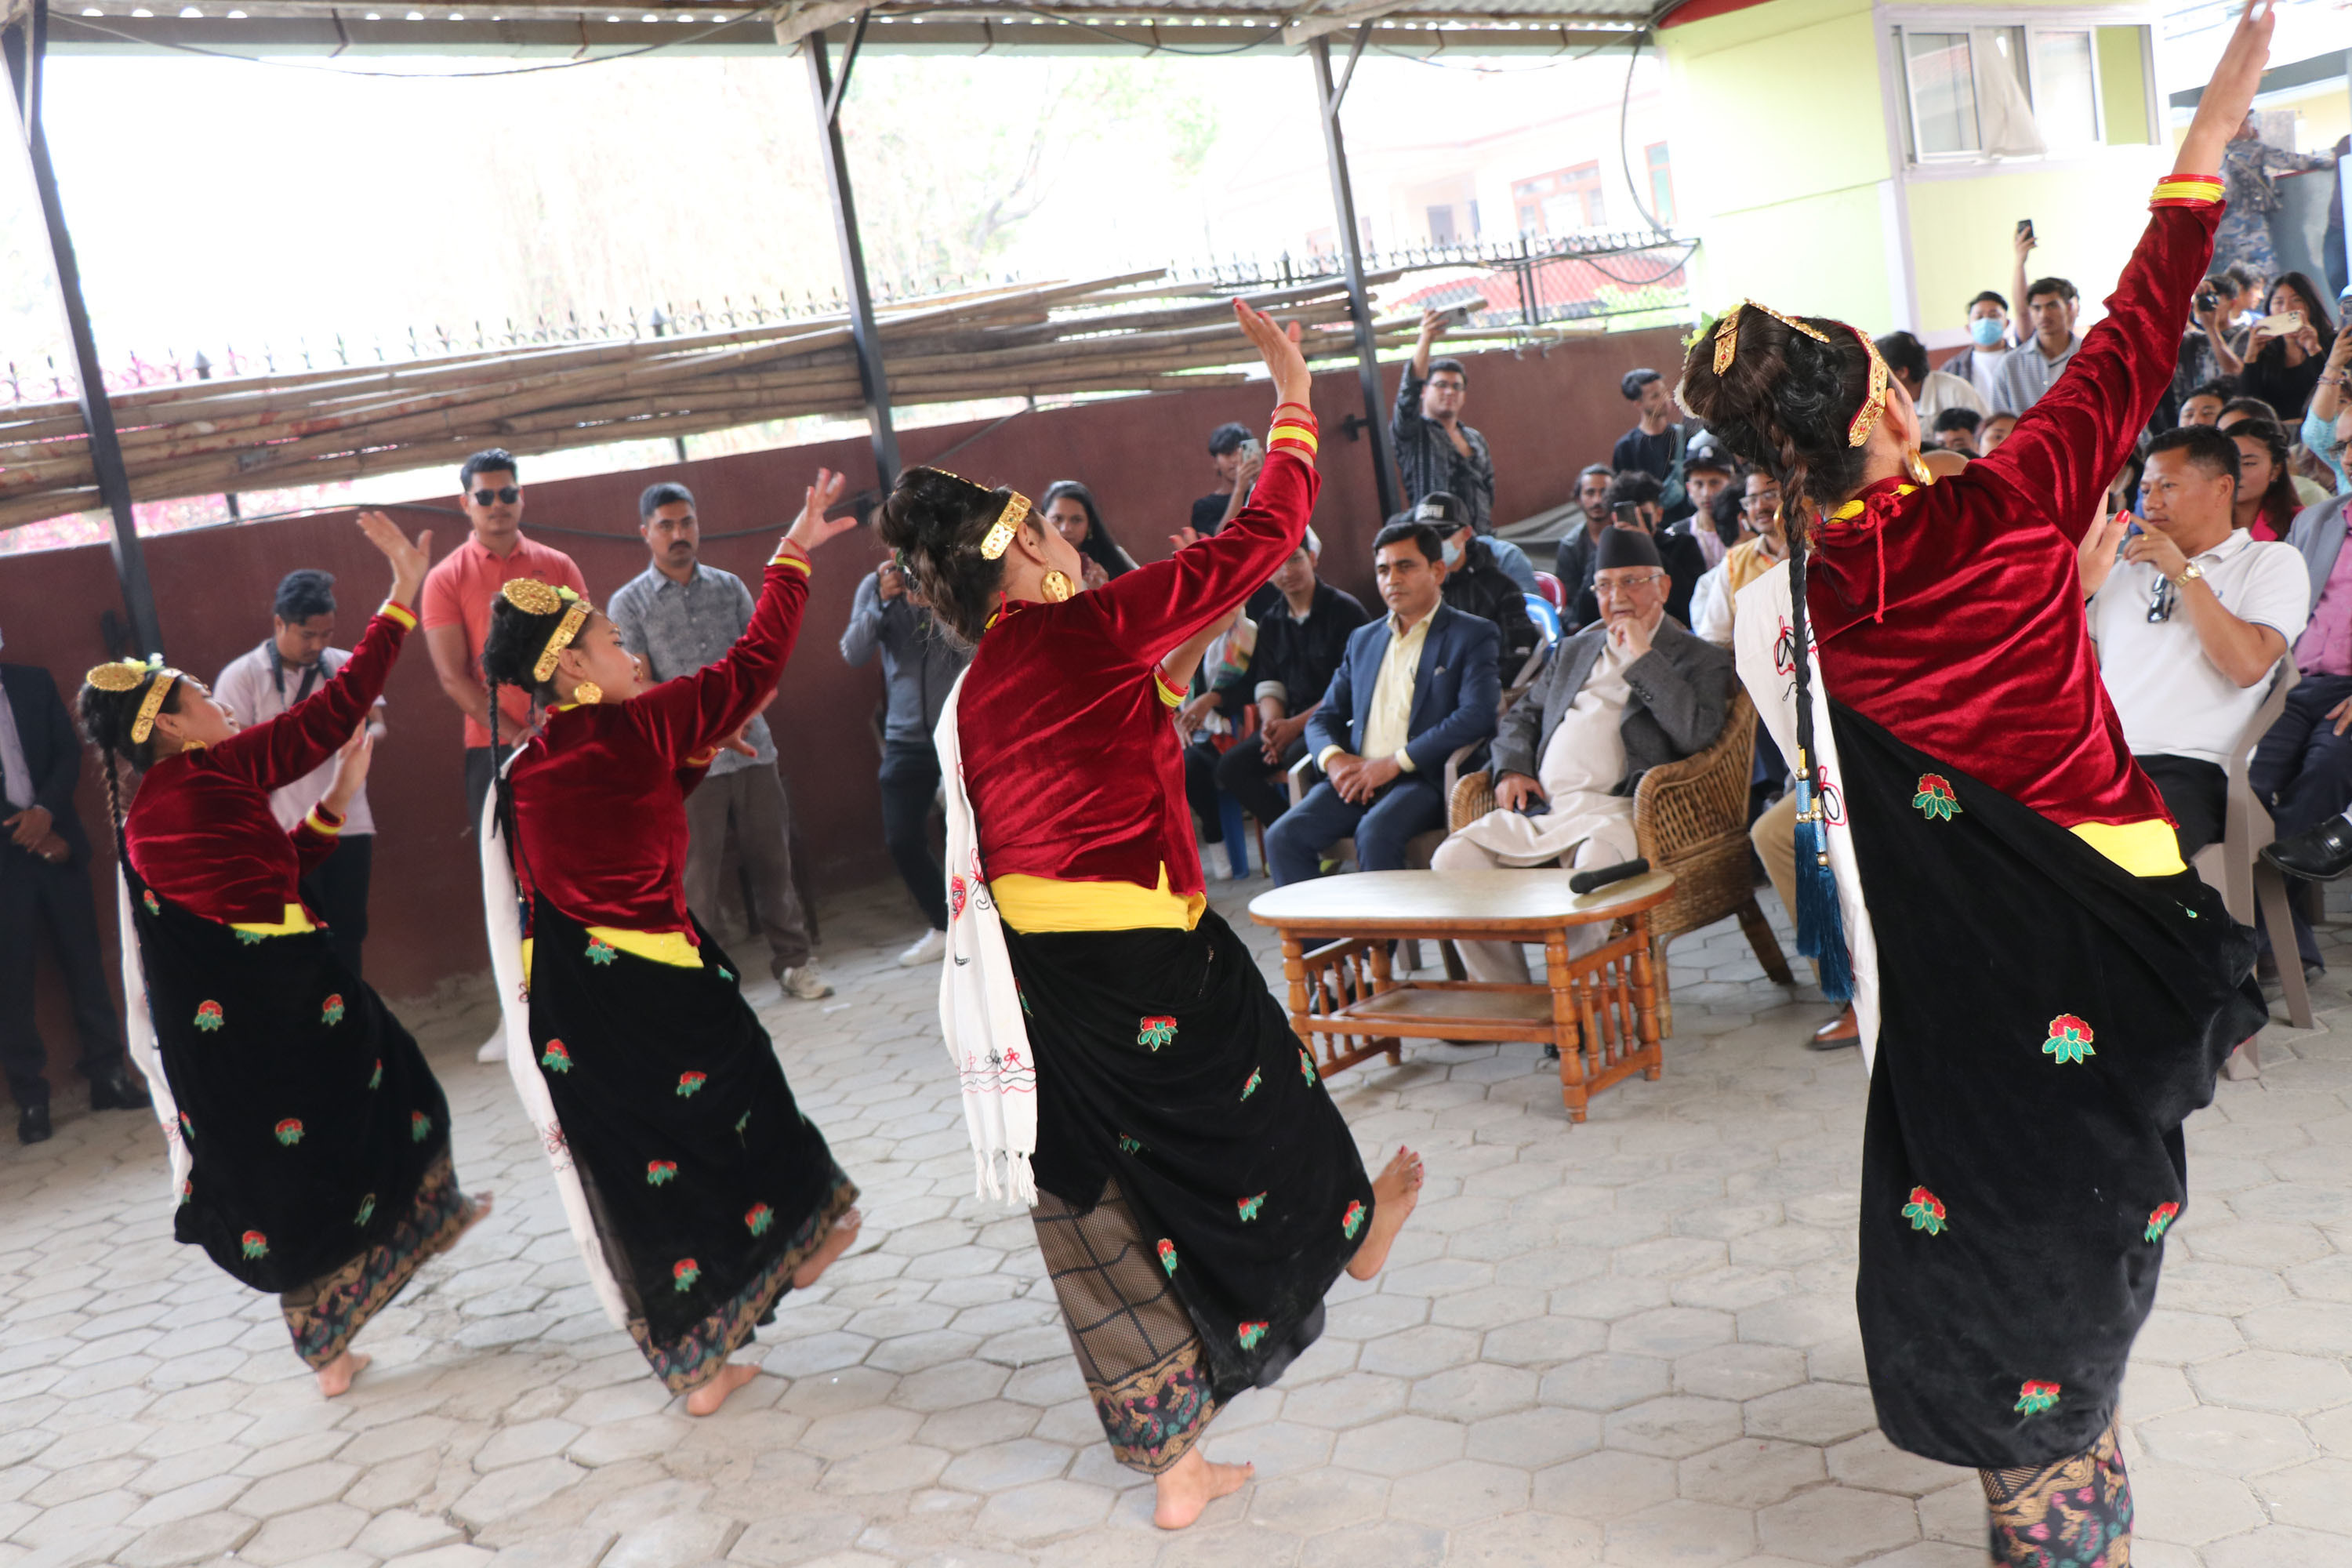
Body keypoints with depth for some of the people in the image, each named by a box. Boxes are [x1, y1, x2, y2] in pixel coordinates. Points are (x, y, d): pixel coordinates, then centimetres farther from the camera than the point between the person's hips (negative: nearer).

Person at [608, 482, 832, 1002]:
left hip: (753, 750, 3)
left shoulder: (730, 587, 11)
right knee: (695, 876, -1)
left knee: (772, 860, 8)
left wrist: (744, 712, -12)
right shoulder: (628, 605, 1)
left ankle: (793, 959, 21)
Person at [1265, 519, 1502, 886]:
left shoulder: (1474, 635, 6)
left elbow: (1478, 715, -9)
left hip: (1424, 779, -5)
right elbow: (1325, 716, 22)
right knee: (1283, 836, -20)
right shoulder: (1363, 639, 24)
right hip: (1356, 779, 5)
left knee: (1375, 832, -35)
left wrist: (1393, 764, -14)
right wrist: (1333, 759, -3)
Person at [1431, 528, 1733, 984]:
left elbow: (1696, 733, -9)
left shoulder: (1699, 659, 10)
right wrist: (1512, 769, 10)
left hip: (1614, 809, -5)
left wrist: (1641, 655, -7)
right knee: (1453, 859, -18)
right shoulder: (1576, 649, 28)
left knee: (1597, 862, -40)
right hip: (1541, 808, 6)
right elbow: (1522, 715, 31)